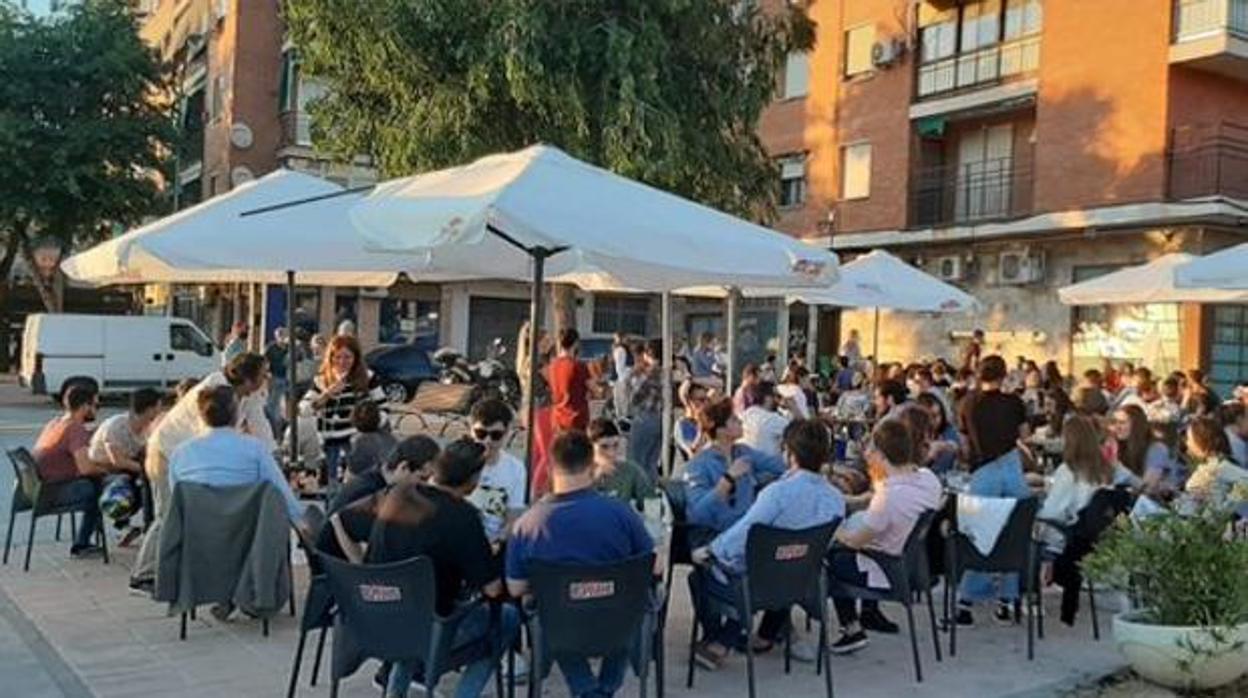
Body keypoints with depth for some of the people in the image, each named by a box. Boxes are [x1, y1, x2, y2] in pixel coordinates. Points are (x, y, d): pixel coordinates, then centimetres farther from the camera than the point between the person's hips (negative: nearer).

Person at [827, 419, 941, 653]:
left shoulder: (889, 496, -33)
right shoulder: (928, 479, -10)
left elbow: (855, 540, -20)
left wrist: (834, 528, -3)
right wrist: (879, 479, 1)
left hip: (889, 574, -8)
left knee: (831, 558, 16)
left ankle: (852, 630, 19)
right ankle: (870, 613, 34)